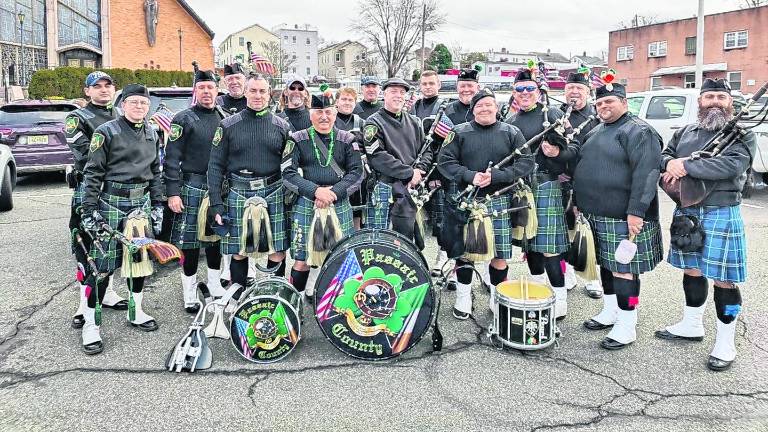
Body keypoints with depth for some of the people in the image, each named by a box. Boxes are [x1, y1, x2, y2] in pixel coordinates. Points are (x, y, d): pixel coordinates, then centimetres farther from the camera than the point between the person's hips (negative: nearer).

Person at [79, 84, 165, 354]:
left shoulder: (152, 134, 11)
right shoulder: (106, 132, -6)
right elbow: (93, 173, -7)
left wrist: (158, 205, 11)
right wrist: (89, 210, -11)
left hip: (142, 202, 6)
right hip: (111, 202, -5)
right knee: (103, 264, -5)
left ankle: (136, 311, 28)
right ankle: (90, 324, 3)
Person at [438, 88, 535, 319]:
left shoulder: (511, 133, 6)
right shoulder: (459, 133, 5)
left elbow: (526, 163, -2)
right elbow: (445, 161, -1)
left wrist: (495, 176, -15)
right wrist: (470, 176, -16)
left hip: (499, 201, 0)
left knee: (500, 254, 4)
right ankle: (464, 297, 22)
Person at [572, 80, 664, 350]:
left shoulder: (639, 131, -10)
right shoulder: (596, 132, 17)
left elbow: (646, 173, -20)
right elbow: (581, 168, 25)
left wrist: (636, 211, -25)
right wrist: (578, 202, 20)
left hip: (623, 217, -8)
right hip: (597, 216, 9)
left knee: (623, 268, -5)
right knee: (606, 263, 17)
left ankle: (627, 326, 4)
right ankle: (610, 312, 31)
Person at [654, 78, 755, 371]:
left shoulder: (741, 135, -4)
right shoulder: (685, 132, 14)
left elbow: (731, 165, -20)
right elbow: (664, 155, 13)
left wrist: (686, 165, -23)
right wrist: (670, 164, -12)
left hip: (721, 214, -5)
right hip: (686, 213, 5)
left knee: (723, 279, 0)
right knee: (691, 270, 17)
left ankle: (725, 342, 12)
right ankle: (692, 325, 34)